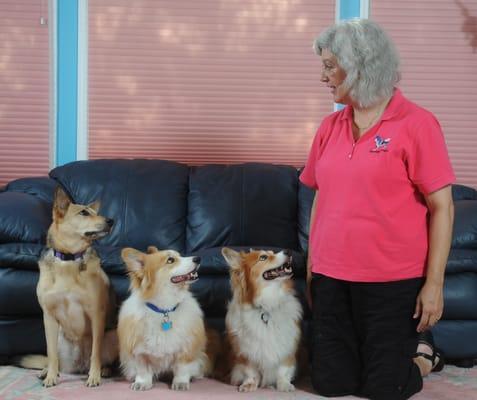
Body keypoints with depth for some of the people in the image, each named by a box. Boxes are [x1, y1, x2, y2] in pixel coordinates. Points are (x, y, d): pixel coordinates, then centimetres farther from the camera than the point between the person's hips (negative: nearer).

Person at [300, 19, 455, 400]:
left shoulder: (417, 124, -10)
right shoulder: (330, 127, 6)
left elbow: (442, 207, -10)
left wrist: (434, 283, -12)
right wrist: (311, 268, 12)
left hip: (392, 281, -5)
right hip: (331, 278, 5)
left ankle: (423, 350, 32)